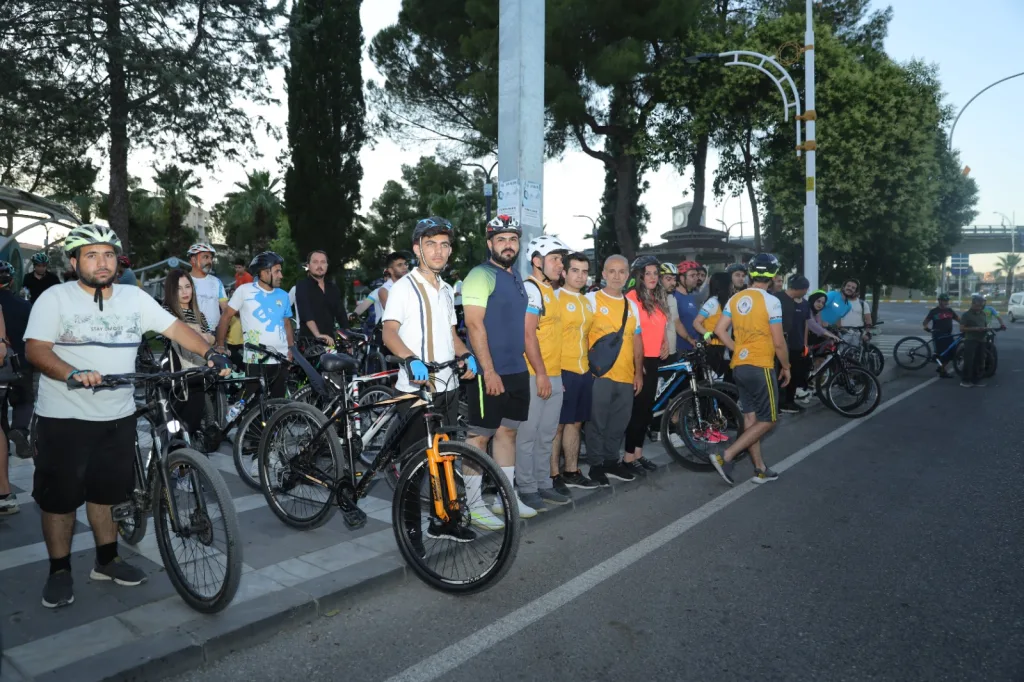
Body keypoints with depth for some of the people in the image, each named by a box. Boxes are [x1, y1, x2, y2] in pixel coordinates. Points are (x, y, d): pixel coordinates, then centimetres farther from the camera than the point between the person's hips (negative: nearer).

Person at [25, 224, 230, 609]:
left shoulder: (135, 298, 4)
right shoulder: (55, 298, -5)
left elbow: (175, 328, 0)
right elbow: (35, 349, -14)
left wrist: (210, 354, -15)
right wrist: (73, 373, -32)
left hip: (117, 416, 3)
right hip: (65, 417, -3)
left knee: (107, 491, 15)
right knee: (60, 497, 6)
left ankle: (107, 560, 29)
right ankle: (59, 571, 21)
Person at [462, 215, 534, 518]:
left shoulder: (516, 277, 15)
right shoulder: (481, 275, -10)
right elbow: (474, 325, -18)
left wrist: (530, 366, 18)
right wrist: (489, 371, -21)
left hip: (517, 371, 8)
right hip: (490, 372, -8)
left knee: (507, 431, 14)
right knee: (480, 436, 0)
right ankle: (473, 504, 10)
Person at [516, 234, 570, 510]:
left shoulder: (549, 290, 17)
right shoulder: (530, 288, -10)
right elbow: (528, 334, -17)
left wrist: (556, 373, 19)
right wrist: (541, 374, -18)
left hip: (554, 376, 9)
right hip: (535, 376, -9)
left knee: (546, 435, 15)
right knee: (528, 435, 0)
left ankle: (544, 485, 24)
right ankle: (527, 489, 8)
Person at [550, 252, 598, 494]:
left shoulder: (586, 301, 16)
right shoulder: (555, 297, -7)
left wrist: (591, 366, 18)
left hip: (584, 371, 7)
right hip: (563, 371, -7)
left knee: (575, 423, 13)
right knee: (558, 425, -1)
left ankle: (572, 472, 23)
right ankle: (554, 475, 8)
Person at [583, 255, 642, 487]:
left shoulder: (632, 305, 14)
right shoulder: (591, 299, -2)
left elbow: (637, 340, 17)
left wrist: (639, 372, 13)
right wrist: (588, 363, -14)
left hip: (626, 375, 5)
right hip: (600, 374, -5)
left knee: (619, 423, 13)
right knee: (598, 422, 1)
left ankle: (611, 461, 28)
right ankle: (596, 465, 14)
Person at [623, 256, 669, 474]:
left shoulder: (659, 298, 12)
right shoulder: (632, 297, -12)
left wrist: (665, 344, 6)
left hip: (653, 360, 8)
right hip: (636, 361, -8)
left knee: (648, 409, 12)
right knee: (638, 408, -3)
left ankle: (638, 454, 22)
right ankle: (629, 457, 8)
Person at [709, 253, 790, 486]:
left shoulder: (735, 298, 5)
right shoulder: (771, 301, -13)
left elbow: (719, 330, 6)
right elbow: (779, 342, -12)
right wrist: (786, 367, 2)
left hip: (739, 366, 7)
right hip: (761, 367, -7)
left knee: (750, 417, 12)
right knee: (767, 420, 3)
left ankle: (760, 469, 19)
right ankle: (725, 456, -7)